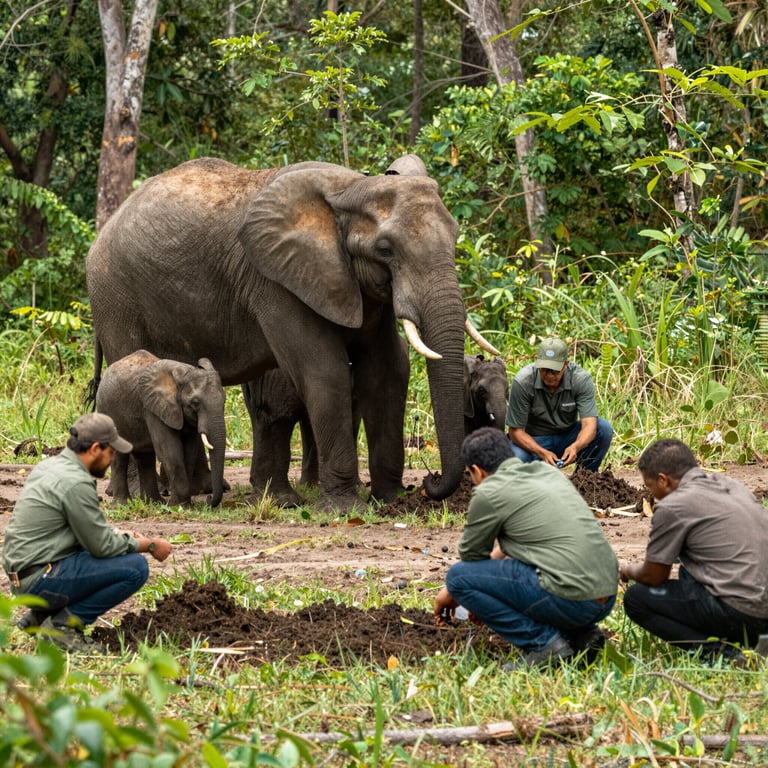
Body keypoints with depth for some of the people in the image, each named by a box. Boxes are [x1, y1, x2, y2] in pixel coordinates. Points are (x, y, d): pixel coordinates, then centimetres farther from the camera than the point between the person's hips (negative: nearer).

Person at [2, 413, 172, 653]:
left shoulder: (48, 466, 11)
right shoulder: (76, 483, -18)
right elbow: (102, 546, -13)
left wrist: (115, 534, 18)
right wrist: (151, 545, 0)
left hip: (21, 574, 10)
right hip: (41, 579, -10)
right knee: (135, 567, -13)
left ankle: (40, 615, 17)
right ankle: (64, 624, -8)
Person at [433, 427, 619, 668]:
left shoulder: (488, 494, -3)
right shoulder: (548, 472, 19)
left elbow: (471, 555, 13)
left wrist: (450, 593, 31)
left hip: (570, 599, -8)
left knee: (459, 576, 0)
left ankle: (543, 643, -5)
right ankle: (581, 633, 12)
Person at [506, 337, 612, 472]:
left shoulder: (581, 379, -20)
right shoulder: (523, 381, -23)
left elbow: (589, 424, -27)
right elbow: (516, 430, -19)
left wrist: (575, 447, -50)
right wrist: (542, 453, -36)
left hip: (567, 438, 2)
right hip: (534, 441, -2)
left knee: (604, 429, -26)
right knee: (516, 457, -36)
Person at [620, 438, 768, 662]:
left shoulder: (672, 507, -7)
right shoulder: (730, 485, 17)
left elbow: (653, 576, 2)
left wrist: (630, 571, 25)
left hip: (741, 613, -9)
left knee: (636, 598, 3)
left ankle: (716, 651, -9)